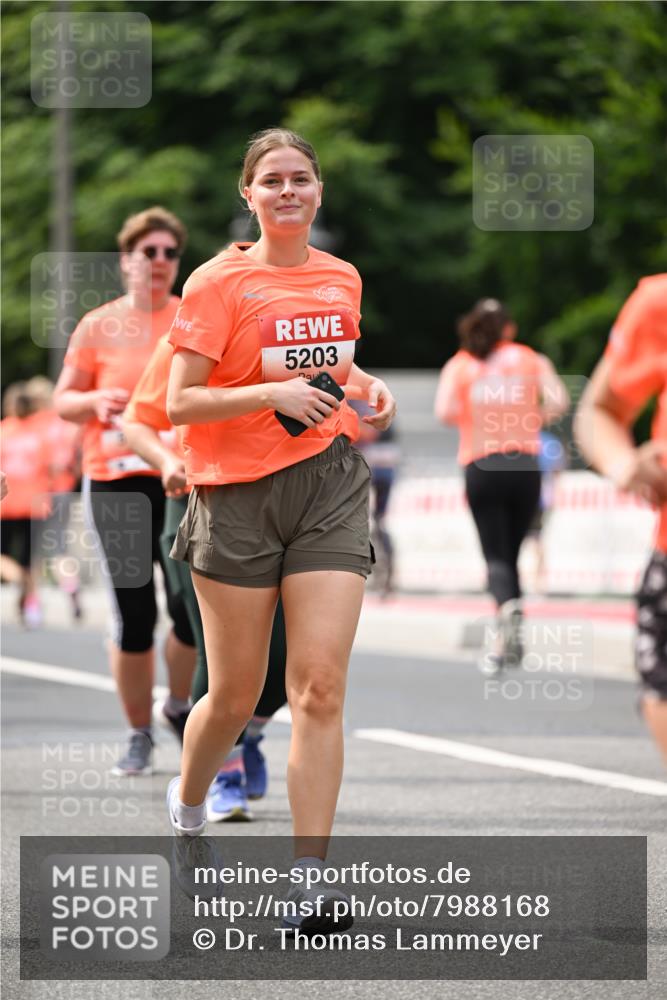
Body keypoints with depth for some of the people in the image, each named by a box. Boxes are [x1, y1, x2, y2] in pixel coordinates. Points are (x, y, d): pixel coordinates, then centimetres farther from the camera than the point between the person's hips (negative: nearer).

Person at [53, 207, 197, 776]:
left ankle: (180, 707, 21)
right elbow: (63, 401, 9)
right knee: (134, 615, -1)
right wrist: (96, 401, -12)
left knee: (193, 609, -7)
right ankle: (139, 735, 13)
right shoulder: (99, 327, 5)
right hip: (116, 482, 0)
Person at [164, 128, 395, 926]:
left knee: (320, 688, -9)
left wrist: (366, 387, 7)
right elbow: (178, 403, -9)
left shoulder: (341, 278, 10)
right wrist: (270, 393, -21)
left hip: (329, 486, 3)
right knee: (236, 694, 6)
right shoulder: (218, 283, -6)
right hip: (237, 493, -3)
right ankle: (187, 809, 39)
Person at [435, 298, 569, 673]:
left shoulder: (459, 365, 7)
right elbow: (558, 400, -5)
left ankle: (508, 606, -34)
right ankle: (508, 641, 8)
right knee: (511, 552, 12)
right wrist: (535, 420, 14)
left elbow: (445, 411, -7)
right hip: (525, 466, 1)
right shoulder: (530, 358, 9)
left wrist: (472, 413, 13)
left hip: (480, 469, -1)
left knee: (496, 554, -4)